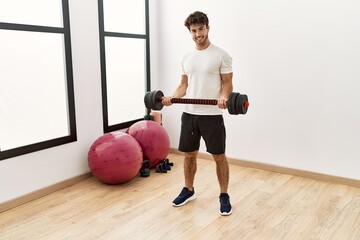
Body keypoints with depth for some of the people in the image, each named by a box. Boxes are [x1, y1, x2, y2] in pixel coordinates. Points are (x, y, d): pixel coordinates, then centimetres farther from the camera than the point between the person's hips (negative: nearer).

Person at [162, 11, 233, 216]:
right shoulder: (187, 57, 11)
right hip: (189, 114, 6)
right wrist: (172, 97, -5)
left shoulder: (221, 55, -6)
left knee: (219, 155, 2)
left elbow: (227, 83, -6)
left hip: (212, 115, -5)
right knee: (189, 154, 13)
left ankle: (224, 196, 17)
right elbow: (184, 84, 14)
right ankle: (189, 190, 31)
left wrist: (224, 98, -28)